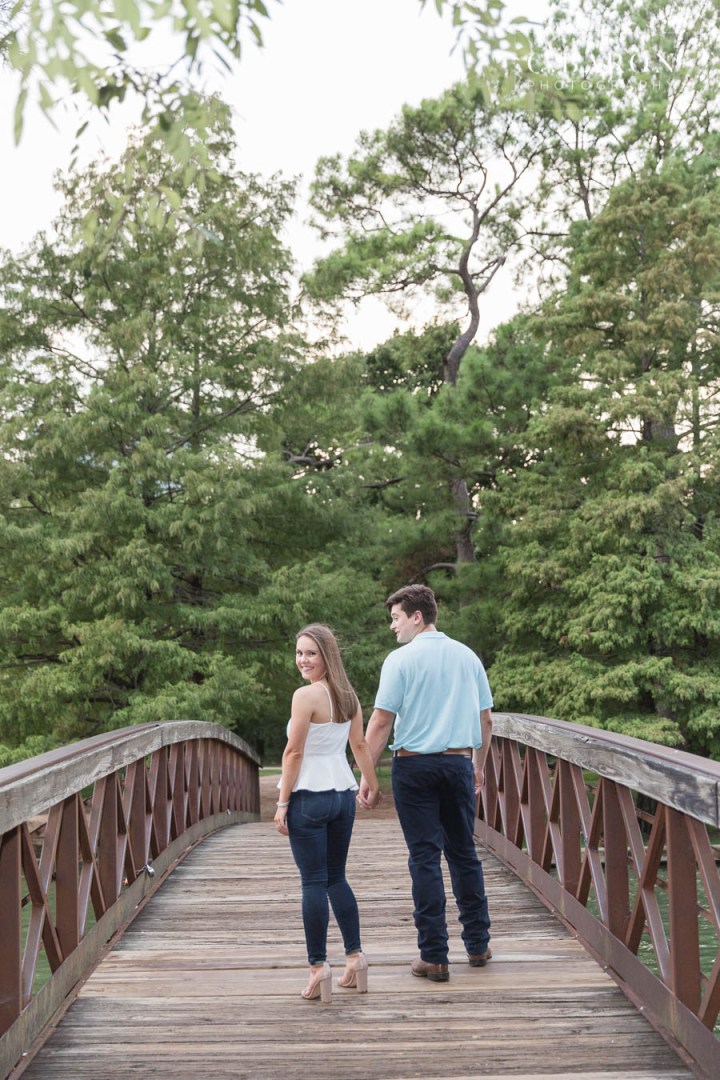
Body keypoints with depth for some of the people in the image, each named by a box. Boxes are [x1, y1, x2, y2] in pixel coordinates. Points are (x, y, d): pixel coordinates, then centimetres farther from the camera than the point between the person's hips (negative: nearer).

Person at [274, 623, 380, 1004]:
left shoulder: (305, 695, -14)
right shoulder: (349, 696, 7)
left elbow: (294, 752, -14)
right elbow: (360, 745, 14)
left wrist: (282, 803, -10)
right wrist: (372, 783, 26)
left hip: (309, 796, -7)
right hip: (343, 794, 7)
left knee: (314, 883, -2)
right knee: (336, 878, 17)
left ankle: (318, 966, 1)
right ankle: (355, 957, 19)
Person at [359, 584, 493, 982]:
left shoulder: (401, 659, -7)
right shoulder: (468, 657, 7)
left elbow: (380, 722, -11)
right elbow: (486, 719, 12)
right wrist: (479, 765, 24)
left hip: (415, 764, -4)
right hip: (459, 762, 4)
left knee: (425, 858, 0)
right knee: (464, 852, 15)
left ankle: (434, 957, 3)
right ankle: (477, 944, 23)